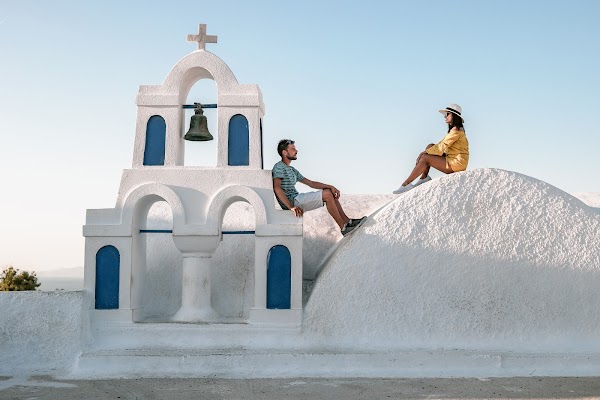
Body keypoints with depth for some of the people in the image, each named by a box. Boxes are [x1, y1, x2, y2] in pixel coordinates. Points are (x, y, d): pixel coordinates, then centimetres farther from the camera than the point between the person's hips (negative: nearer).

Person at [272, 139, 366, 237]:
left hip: (296, 199, 10)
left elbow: (310, 183, 19)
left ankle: (347, 221, 3)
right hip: (291, 201, -10)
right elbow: (277, 188, -25)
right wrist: (291, 207, -34)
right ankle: (343, 227, -14)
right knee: (327, 194, -16)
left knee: (329, 191, 6)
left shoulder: (292, 170, 22)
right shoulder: (279, 167, -9)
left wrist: (330, 186, 5)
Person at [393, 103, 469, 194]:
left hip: (457, 163, -10)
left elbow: (442, 146, -18)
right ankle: (424, 177, -3)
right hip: (451, 160, 10)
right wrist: (425, 152, 0)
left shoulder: (456, 130, -13)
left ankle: (406, 184, -13)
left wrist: (425, 152, -12)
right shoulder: (453, 130, 19)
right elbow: (443, 146, 13)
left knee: (425, 158, -16)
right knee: (430, 146, 6)